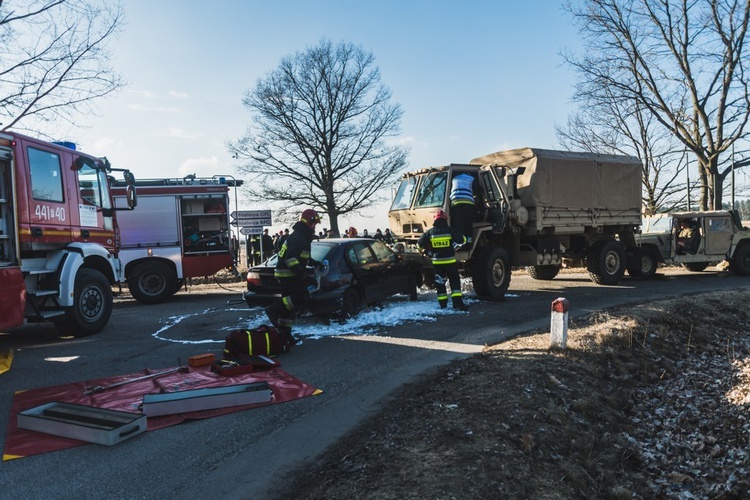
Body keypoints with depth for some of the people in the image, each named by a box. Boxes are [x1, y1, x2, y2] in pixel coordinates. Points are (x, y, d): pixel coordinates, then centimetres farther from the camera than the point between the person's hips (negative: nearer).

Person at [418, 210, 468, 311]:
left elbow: (420, 243, 2)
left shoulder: (430, 232, -2)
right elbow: (462, 240, -2)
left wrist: (429, 251, 16)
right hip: (450, 260, -1)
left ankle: (443, 304, 14)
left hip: (437, 262, 2)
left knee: (440, 283, 12)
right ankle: (458, 302, -7)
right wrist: (455, 246, 17)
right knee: (455, 281, 4)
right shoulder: (450, 230, -6)